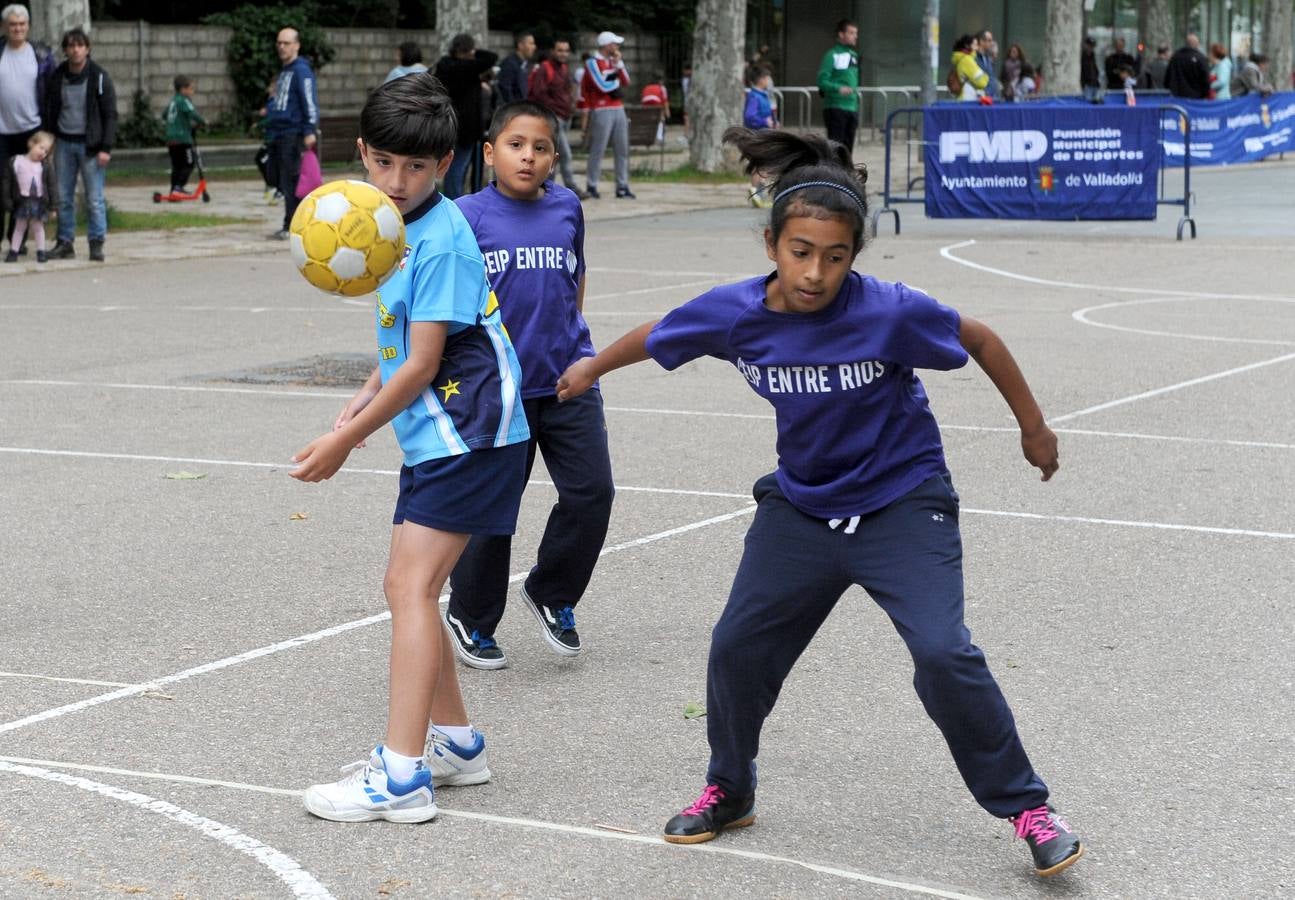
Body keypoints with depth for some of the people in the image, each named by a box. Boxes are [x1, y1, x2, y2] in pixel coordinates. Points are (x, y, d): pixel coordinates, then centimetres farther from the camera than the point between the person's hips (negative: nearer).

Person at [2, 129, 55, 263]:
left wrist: (53, 206, -3)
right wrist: (7, 202, -7)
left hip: (39, 202, 0)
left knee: (38, 227, 11)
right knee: (19, 227, 10)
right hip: (22, 201, 0)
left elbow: (51, 186, -1)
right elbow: (6, 183, -3)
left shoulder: (46, 166, -3)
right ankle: (13, 251, 17)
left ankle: (41, 252, 19)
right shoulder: (15, 162, -5)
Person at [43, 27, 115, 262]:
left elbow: (110, 115, -5)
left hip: (89, 144, -4)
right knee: (63, 198, 7)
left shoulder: (99, 77, -5)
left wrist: (105, 148, -12)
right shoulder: (57, 77, 6)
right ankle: (64, 243, 15)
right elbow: (48, 111, 13)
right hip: (64, 144, 4)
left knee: (94, 199, -3)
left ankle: (96, 244, 5)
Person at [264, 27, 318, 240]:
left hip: (293, 134, -10)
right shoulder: (284, 71, 20)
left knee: (291, 182, -9)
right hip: (279, 134, 10)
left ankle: (292, 226, -7)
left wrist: (310, 131, -22)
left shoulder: (301, 70, -9)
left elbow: (310, 102, -16)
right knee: (282, 182, 10)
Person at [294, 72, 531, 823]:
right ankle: (455, 744, 26)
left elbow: (422, 365, -18)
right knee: (409, 587, 14)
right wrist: (359, 409, 8)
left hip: (470, 434, -10)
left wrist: (343, 442, -12)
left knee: (411, 588, -14)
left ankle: (401, 778, -16)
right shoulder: (402, 228, 12)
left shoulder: (441, 240, -17)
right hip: (437, 437, 10)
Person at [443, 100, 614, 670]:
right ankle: (469, 618, 25)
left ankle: (551, 594, 23)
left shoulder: (567, 208, 6)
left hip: (568, 379, 4)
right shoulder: (468, 216, -6)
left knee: (591, 492, -1)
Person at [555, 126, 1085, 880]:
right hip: (801, 506, 4)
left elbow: (980, 340, -8)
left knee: (943, 654, -20)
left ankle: (1028, 809, -3)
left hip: (902, 503, -4)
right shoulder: (734, 313, -16)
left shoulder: (890, 313, -26)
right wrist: (591, 368, 23)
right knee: (738, 648, 6)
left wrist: (1034, 427, 3)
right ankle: (731, 792, 33)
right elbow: (657, 336, 6)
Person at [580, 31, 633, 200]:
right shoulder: (593, 63, -6)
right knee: (597, 150, -5)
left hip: (618, 110, 7)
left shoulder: (614, 61, 17)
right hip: (602, 111, -7)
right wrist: (617, 82, 3)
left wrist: (619, 64, 1)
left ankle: (622, 187, 10)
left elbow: (626, 82, 11)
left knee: (622, 150, 6)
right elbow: (603, 86, -15)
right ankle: (591, 187, 1)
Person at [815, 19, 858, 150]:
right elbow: (822, 81, -14)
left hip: (852, 109, 8)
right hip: (836, 108, -7)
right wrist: (839, 88, -31)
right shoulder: (832, 55, -9)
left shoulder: (853, 55, 15)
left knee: (847, 148, 9)